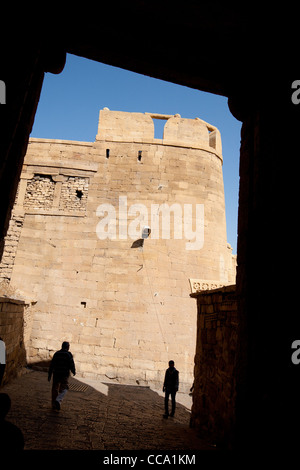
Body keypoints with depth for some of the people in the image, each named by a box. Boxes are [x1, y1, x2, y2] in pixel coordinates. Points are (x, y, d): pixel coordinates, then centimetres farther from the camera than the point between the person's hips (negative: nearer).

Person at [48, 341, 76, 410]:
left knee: (55, 389, 13)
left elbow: (52, 365, 6)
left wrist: (49, 375, 11)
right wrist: (74, 372, 12)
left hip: (56, 374, 4)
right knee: (64, 388, 3)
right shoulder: (68, 354, -6)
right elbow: (71, 364, -6)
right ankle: (58, 400, -18)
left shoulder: (56, 353, 7)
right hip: (65, 374, -4)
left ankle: (54, 404, 19)